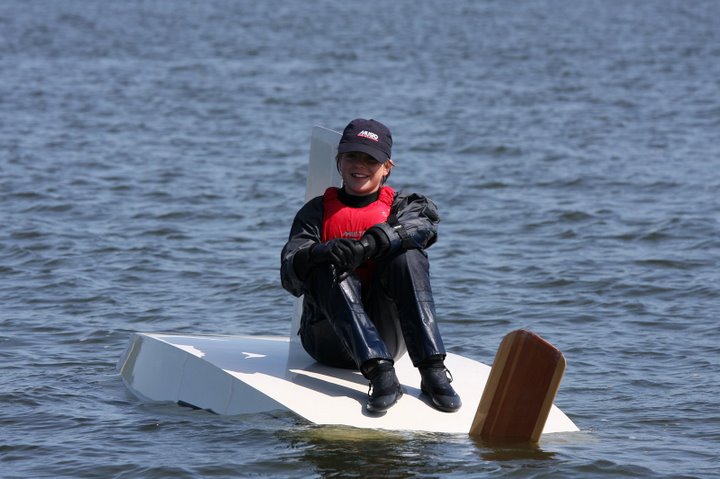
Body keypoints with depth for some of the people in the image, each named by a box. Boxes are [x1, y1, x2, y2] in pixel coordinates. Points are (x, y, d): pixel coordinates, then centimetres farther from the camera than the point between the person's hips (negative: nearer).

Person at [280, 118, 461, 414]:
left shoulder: (400, 207, 13)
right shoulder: (317, 211, 13)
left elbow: (424, 223, -16)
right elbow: (289, 276, -5)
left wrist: (371, 244, -35)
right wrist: (319, 253, -29)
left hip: (387, 333, 0)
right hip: (330, 340, 0)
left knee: (408, 257, -21)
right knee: (329, 270, -27)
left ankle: (433, 371, -35)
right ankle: (381, 375, -45)